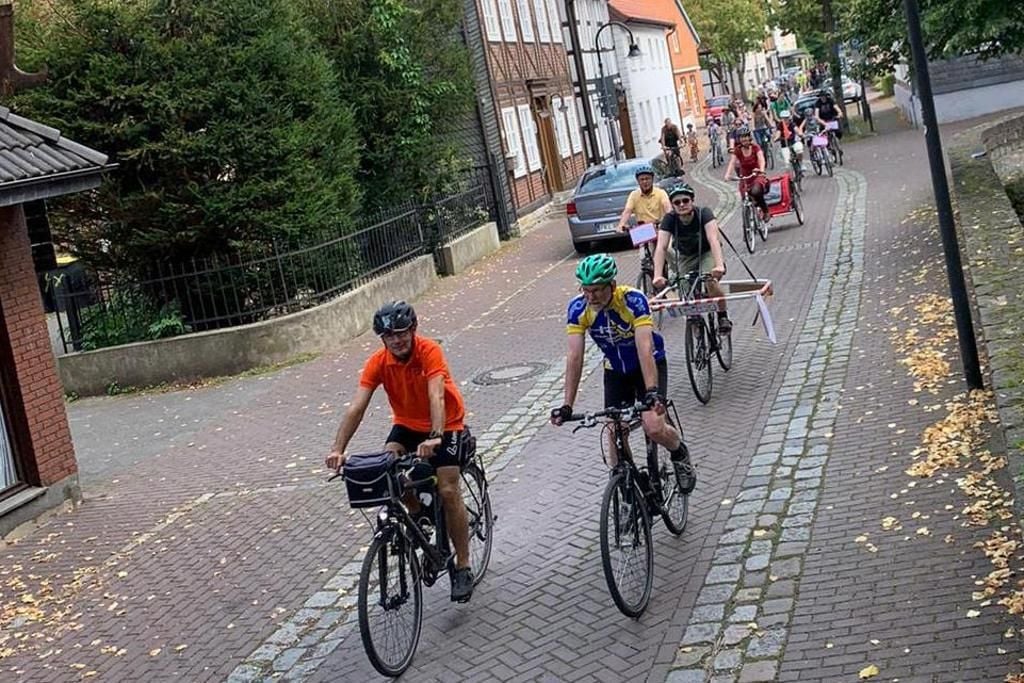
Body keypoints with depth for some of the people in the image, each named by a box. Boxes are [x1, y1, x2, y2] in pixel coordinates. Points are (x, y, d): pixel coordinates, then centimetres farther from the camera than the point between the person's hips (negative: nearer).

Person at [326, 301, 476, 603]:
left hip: (445, 425, -4)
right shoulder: (378, 362, -18)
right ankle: (418, 514, 5)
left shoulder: (430, 351, -27)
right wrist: (338, 449, -37)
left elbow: (437, 397, -40)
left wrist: (434, 438, -57)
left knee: (448, 491, -15)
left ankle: (463, 568, -2)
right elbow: (357, 407, -25)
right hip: (408, 424, 4)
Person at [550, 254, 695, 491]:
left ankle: (680, 454, 14)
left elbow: (644, 348, -39)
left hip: (649, 364, -3)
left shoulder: (633, 300, -31)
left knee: (654, 428, -19)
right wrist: (567, 405, -30)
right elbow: (574, 356, -24)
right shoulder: (578, 308, -22)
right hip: (615, 371, 4)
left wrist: (652, 392, -51)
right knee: (615, 434, -4)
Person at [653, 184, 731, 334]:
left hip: (707, 252, -3)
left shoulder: (703, 213, -27)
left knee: (711, 282, -28)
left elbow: (713, 239, -40)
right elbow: (661, 247, -31)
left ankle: (723, 317, -5)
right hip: (686, 256, 3)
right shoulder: (669, 219, -22)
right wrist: (657, 276, -45)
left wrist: (719, 265, -56)